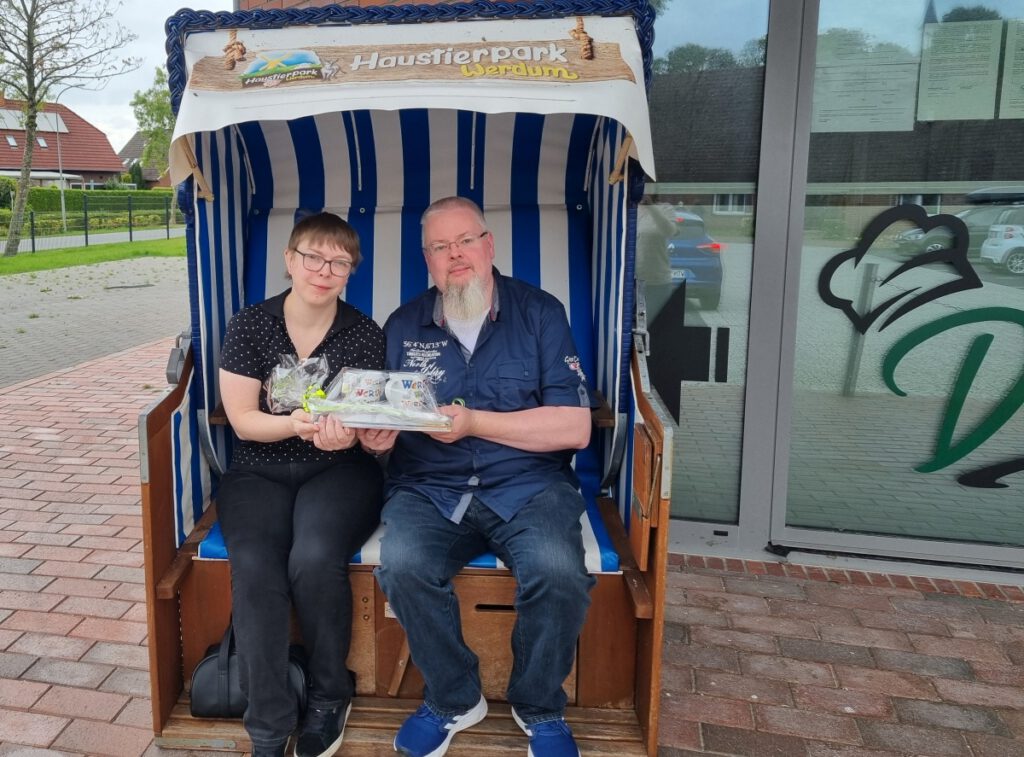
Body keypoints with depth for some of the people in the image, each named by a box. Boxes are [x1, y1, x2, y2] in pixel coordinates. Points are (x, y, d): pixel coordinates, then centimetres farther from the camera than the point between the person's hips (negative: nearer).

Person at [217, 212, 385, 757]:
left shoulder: (365, 335, -1)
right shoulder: (249, 325, 0)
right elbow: (242, 420, -4)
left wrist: (349, 433, -26)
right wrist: (294, 424, -24)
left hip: (340, 469, -1)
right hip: (260, 471, 1)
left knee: (314, 559, -30)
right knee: (254, 566, -28)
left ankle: (330, 696, -3)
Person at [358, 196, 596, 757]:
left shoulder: (539, 312, 2)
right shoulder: (403, 325, 10)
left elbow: (575, 427, -6)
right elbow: (384, 415, 12)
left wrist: (474, 422, -16)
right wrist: (375, 434, -13)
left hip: (527, 485, -1)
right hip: (428, 489, 2)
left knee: (558, 573, -29)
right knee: (402, 567, -29)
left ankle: (540, 708, 3)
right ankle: (454, 700, 1)